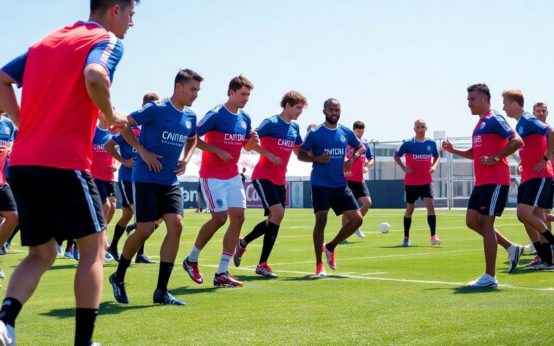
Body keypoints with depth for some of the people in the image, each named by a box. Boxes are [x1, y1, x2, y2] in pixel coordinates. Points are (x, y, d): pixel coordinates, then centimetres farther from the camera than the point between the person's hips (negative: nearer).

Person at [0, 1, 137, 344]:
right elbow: (94, 76, -23)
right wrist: (112, 115, -7)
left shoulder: (47, 42, 21)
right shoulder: (108, 41, -1)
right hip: (63, 164, -7)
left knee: (42, 253, 16)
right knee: (94, 247, 9)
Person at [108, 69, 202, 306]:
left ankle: (161, 291, -3)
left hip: (171, 182, 6)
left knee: (176, 225, -8)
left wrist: (186, 159, 10)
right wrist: (143, 151, -16)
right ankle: (118, 278, 19)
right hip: (147, 178, -6)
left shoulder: (190, 117, 8)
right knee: (145, 230, -6)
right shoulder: (156, 109, -12)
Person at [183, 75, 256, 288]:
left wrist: (252, 140, -2)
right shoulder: (216, 115, -13)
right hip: (212, 175, -7)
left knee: (238, 217, -3)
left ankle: (222, 273, 2)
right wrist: (218, 151, -20)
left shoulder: (245, 119, 8)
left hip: (233, 176, 7)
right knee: (220, 217, -11)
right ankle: (191, 260, 13)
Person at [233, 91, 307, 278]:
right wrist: (270, 155, -20)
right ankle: (243, 243, -6)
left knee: (274, 220, 5)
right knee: (278, 213, -20)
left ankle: (262, 264, 14)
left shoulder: (295, 127, 10)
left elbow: (298, 151, 21)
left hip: (279, 179, 7)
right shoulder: (271, 123, -10)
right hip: (263, 176, -7)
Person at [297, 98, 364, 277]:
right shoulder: (315, 133, -5)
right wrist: (317, 158, -20)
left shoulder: (346, 132, 7)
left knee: (357, 219, 0)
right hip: (320, 184, -5)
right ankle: (319, 265, 0)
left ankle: (330, 247, 20)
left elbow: (360, 147, 21)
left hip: (340, 184, 5)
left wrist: (351, 160, 1)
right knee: (321, 220, -12)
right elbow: (301, 154, -1)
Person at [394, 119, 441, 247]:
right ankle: (406, 237, 21)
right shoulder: (408, 143, -7)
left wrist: (434, 166, -3)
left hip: (426, 182, 1)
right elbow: (396, 156, 3)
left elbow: (437, 156, 17)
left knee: (430, 205, -15)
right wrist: (404, 168, -11)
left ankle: (433, 236, -16)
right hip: (411, 182, -1)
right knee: (410, 209, 8)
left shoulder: (431, 143, 1)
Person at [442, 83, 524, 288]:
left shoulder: (494, 120, -11)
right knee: (472, 221, 11)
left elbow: (517, 141, -21)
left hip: (495, 182, -10)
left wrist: (495, 158, -21)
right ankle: (511, 248, 22)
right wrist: (453, 150, 14)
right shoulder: (480, 123, 18)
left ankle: (490, 277, -1)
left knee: (485, 224, -7)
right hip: (481, 181, 10)